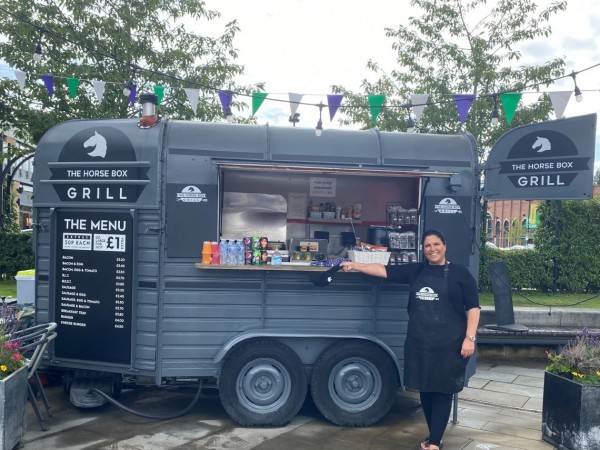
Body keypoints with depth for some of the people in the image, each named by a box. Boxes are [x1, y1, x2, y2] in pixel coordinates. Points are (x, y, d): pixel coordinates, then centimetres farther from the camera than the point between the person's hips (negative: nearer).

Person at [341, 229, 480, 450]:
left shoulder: (459, 272, -2)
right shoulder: (416, 270, 9)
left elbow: (473, 308, -3)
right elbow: (385, 270, 8)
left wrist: (469, 338, -11)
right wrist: (355, 265, 3)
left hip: (449, 344, -4)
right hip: (419, 343, 4)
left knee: (443, 391, 3)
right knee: (425, 389, 11)